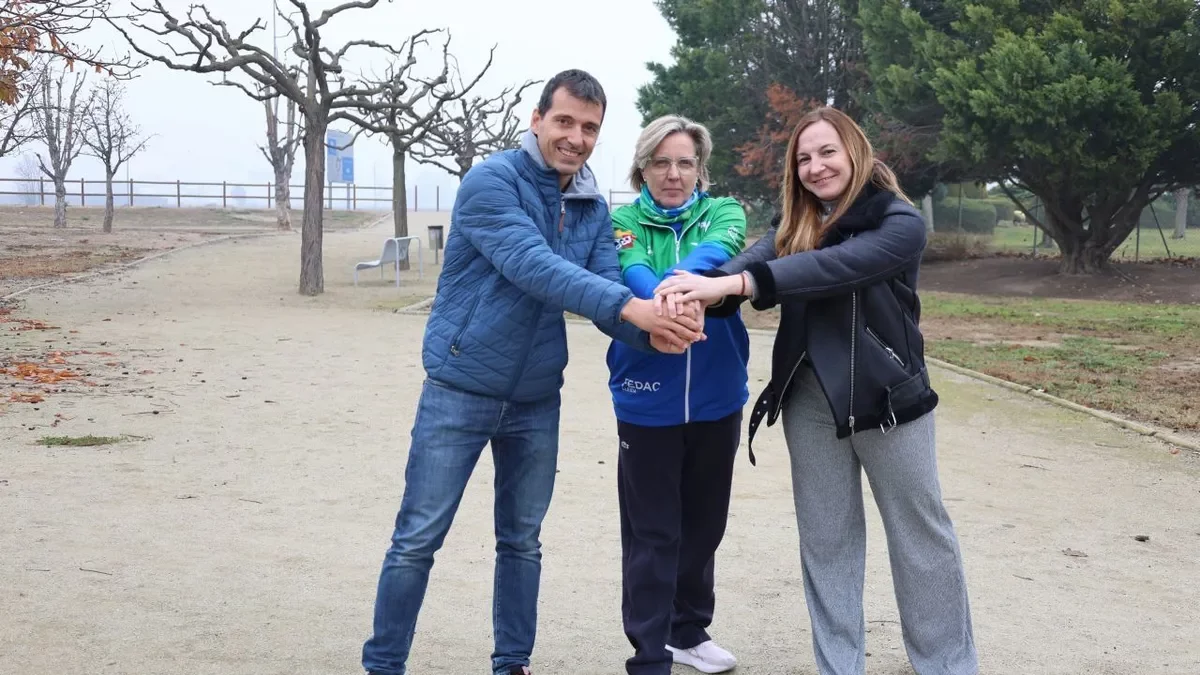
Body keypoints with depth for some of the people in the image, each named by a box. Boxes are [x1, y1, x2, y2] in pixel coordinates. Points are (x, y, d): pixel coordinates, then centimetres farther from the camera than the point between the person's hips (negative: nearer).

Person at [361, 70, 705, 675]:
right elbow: (533, 266, -29)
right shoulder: (490, 182, -15)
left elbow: (606, 294, -5)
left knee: (522, 541, 14)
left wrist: (653, 331, -28)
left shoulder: (594, 210, 4)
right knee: (418, 540, 1)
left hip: (537, 402, 6)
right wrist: (629, 307, -38)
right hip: (460, 392, -5)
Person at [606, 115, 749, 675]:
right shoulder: (623, 223, -2)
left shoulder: (723, 212, 2)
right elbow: (633, 273, -22)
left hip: (717, 398, 3)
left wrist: (685, 277, -42)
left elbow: (719, 249, -21)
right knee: (651, 534, 1)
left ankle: (688, 629, 37)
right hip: (648, 402, -3)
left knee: (704, 524, 17)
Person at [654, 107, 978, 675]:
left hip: (887, 396, -4)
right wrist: (707, 288, -38)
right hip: (810, 400, 5)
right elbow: (758, 259, -14)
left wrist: (730, 283, -39)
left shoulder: (899, 223, -10)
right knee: (825, 538, 10)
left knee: (920, 534, 7)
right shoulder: (795, 222, 6)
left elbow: (832, 268, -27)